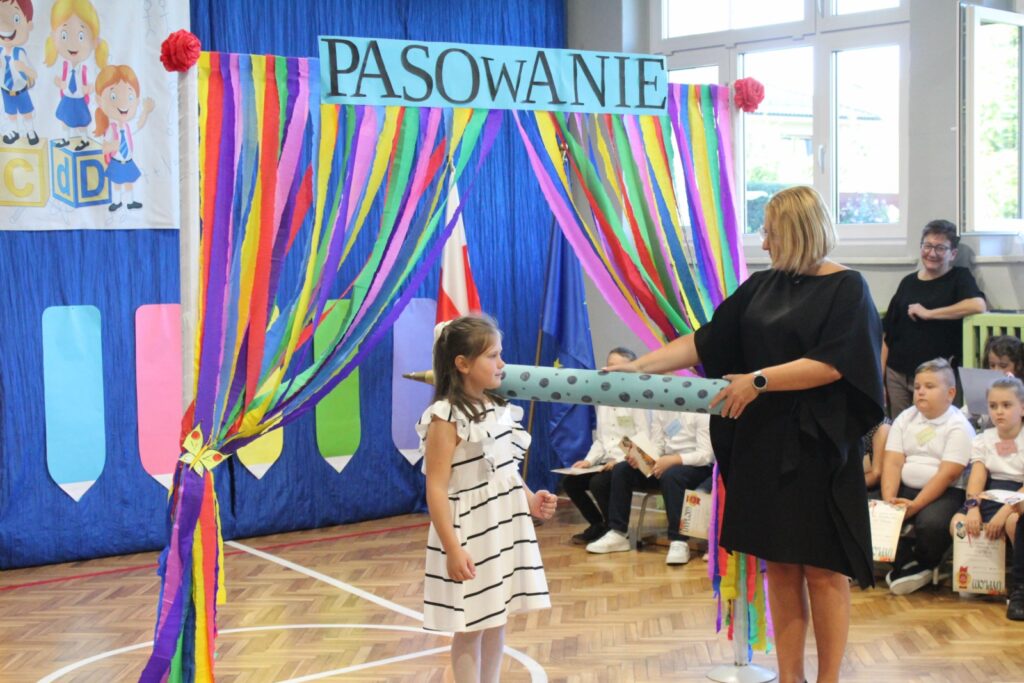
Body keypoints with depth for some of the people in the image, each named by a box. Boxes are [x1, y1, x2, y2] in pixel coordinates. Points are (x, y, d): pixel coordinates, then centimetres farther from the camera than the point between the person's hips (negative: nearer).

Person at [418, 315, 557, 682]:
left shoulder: (499, 409, 8)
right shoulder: (446, 417, -17)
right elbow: (436, 488, -19)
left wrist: (530, 500, 2)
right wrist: (452, 548, -22)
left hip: (506, 528, 7)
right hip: (470, 535, -7)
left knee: (496, 622, 15)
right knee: (471, 628, 3)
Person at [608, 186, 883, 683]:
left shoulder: (846, 289, -6)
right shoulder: (761, 287, 9)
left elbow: (831, 363, -16)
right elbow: (706, 342, 8)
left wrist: (758, 380, -19)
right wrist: (638, 366, 1)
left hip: (815, 446, -5)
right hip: (762, 445, 5)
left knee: (822, 569, 1)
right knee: (779, 565, 9)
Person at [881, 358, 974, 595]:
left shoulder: (959, 426, -5)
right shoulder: (905, 419, 12)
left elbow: (948, 474, -15)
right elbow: (893, 463, 1)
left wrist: (914, 505, -24)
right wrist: (889, 500, -16)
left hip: (946, 492, -5)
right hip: (905, 487, 5)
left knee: (931, 521, -36)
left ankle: (924, 567, -2)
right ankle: (905, 564, -2)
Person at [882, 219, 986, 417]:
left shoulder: (959, 277, 0)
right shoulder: (908, 282, 11)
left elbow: (978, 305, -22)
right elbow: (888, 334, 12)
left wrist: (928, 313, -17)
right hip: (897, 373, 4)